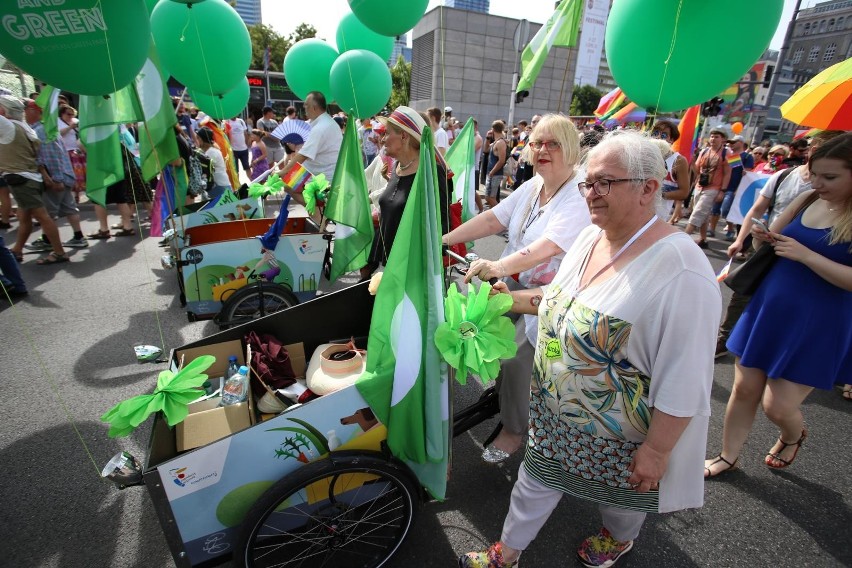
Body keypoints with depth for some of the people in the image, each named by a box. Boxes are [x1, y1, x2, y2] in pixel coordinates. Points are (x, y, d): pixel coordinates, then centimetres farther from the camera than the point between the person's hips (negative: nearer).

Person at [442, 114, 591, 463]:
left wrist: (498, 267, -51)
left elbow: (547, 247, -36)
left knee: (515, 356, -11)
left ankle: (514, 430, 14)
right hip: (516, 285, 7)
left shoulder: (579, 197, -21)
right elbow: (491, 219, 1)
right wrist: (442, 240, -6)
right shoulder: (531, 187, 5)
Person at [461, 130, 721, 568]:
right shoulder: (591, 237, -4)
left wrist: (656, 450, -19)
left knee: (622, 494, 26)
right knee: (536, 480, 22)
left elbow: (683, 382, -25)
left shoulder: (681, 271, -29)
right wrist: (514, 299, 5)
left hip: (618, 434, -6)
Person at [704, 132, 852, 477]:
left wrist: (805, 254, -25)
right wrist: (762, 240, -7)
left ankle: (794, 435, 39)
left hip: (817, 326, -4)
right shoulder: (808, 200, 3)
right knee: (744, 389, 10)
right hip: (767, 309, 5)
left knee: (777, 406, 1)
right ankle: (728, 457, 28)